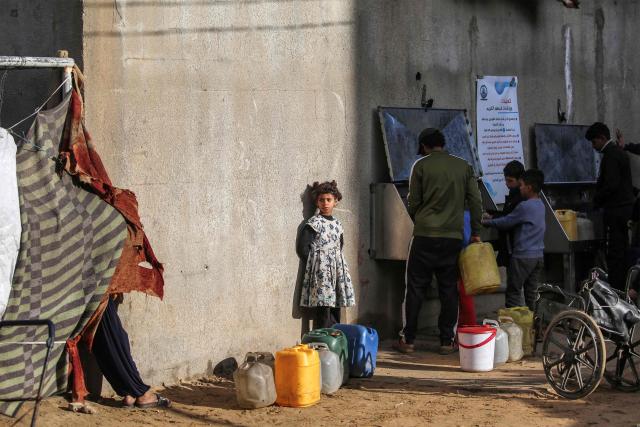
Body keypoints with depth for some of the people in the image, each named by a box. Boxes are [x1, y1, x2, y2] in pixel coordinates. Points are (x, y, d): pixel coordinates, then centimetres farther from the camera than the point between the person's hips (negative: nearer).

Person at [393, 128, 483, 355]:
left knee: (416, 288, 4)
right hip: (453, 237, 2)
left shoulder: (421, 165, -1)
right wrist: (476, 233, 13)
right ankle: (447, 341, 8)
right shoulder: (464, 166, 7)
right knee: (449, 289, 8)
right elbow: (475, 201, 6)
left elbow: (413, 202, 2)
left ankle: (407, 339, 5)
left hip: (424, 235, -2)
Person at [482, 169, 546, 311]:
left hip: (523, 256, -8)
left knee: (513, 293, -1)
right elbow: (512, 220, 15)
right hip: (538, 256, 8)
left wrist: (486, 222, 6)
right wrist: (492, 218, 15)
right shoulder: (540, 205, 11)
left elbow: (506, 222, -8)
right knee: (532, 294, 10)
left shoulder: (525, 206, -16)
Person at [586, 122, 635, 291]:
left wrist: (596, 200, -9)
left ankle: (615, 288, -6)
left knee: (614, 253, -7)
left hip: (614, 210, -10)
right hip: (625, 206, 10)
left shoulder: (610, 155, -16)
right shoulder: (620, 153, 16)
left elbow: (611, 184, -24)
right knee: (621, 250, 14)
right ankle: (622, 287, 19)